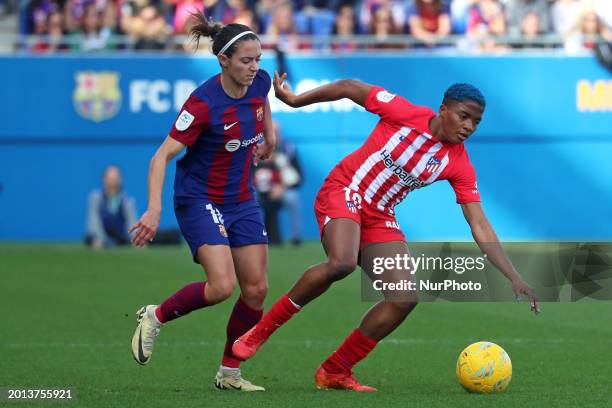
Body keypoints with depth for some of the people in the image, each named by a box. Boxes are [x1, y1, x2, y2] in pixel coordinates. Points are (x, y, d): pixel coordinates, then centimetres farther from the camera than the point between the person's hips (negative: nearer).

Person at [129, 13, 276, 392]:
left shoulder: (260, 82, -7)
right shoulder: (203, 104, -26)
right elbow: (162, 156, -26)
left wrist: (268, 133, 19)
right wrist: (154, 209, -35)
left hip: (242, 200, 7)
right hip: (200, 200, -7)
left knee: (256, 289, 2)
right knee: (222, 286, -22)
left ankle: (230, 372, 17)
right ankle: (155, 317, 4)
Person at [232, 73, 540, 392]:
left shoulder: (459, 166, -5)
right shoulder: (406, 114, -16)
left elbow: (480, 227, -6)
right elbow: (349, 88, -6)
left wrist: (514, 278, -14)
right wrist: (295, 101, -2)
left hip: (379, 218, 5)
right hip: (343, 191, -5)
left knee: (405, 299, -11)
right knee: (341, 263, -34)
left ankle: (334, 373, 3)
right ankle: (260, 332, -19)